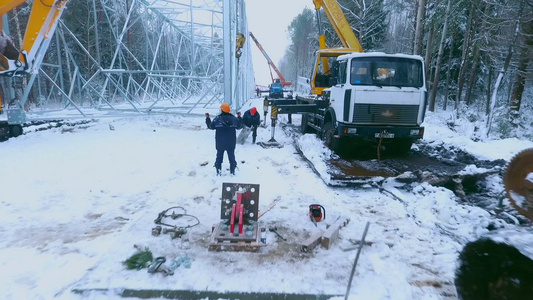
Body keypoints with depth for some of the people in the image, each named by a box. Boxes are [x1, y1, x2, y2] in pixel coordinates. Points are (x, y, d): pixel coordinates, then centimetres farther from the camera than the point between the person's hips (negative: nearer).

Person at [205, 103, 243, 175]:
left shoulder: (217, 119, -12)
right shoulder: (234, 118, -6)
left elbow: (211, 126, 0)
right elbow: (239, 126, 9)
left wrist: (207, 118, 13)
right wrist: (239, 117, 20)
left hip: (220, 143, -1)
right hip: (231, 143, 1)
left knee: (219, 156, 13)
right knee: (231, 156, 13)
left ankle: (218, 171, 17)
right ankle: (232, 171, 18)